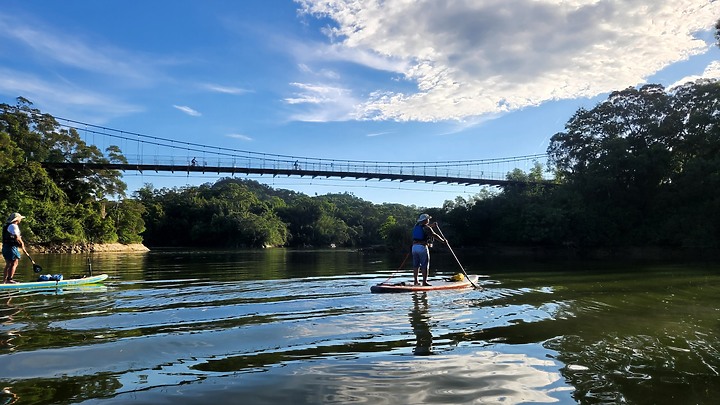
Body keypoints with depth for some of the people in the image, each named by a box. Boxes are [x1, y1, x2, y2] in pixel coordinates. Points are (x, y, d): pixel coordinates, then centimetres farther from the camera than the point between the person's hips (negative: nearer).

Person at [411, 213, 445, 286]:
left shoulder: (416, 226, 15)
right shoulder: (427, 227, -7)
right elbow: (434, 235, -15)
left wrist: (432, 225, 41)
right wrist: (442, 240, -6)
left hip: (414, 247, 7)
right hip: (423, 247, -7)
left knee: (416, 265, 10)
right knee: (425, 265, -2)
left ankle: (416, 281, 14)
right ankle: (424, 281, -4)